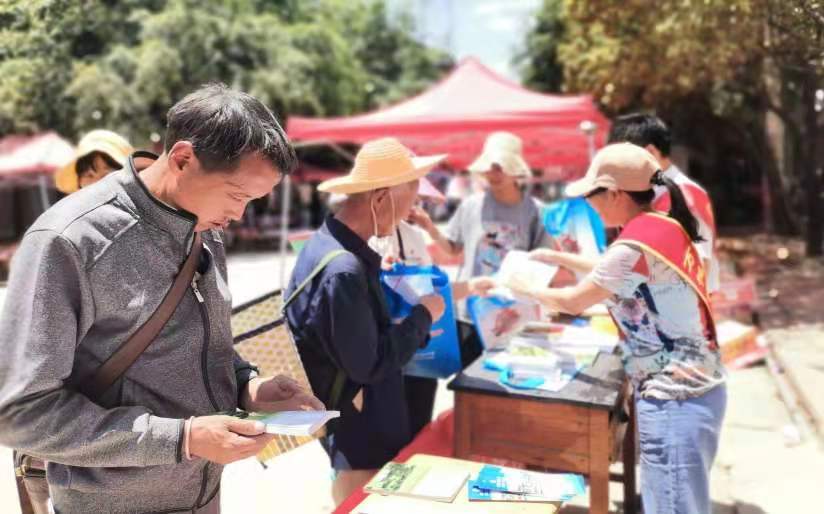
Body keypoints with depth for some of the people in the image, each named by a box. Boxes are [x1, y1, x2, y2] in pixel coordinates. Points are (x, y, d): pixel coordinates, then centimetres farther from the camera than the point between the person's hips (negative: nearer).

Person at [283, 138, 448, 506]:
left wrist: (411, 330, 8)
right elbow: (369, 365, -26)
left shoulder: (329, 243, 3)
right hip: (361, 435, -10)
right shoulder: (343, 269, -29)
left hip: (363, 422, 10)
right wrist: (422, 317, -14)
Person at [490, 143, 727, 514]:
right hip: (697, 387, 9)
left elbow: (573, 302, -10)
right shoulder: (664, 226, 6)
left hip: (675, 399, -9)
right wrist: (558, 258, 23)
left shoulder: (636, 244, -22)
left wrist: (523, 288, 7)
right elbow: (613, 272, 23)